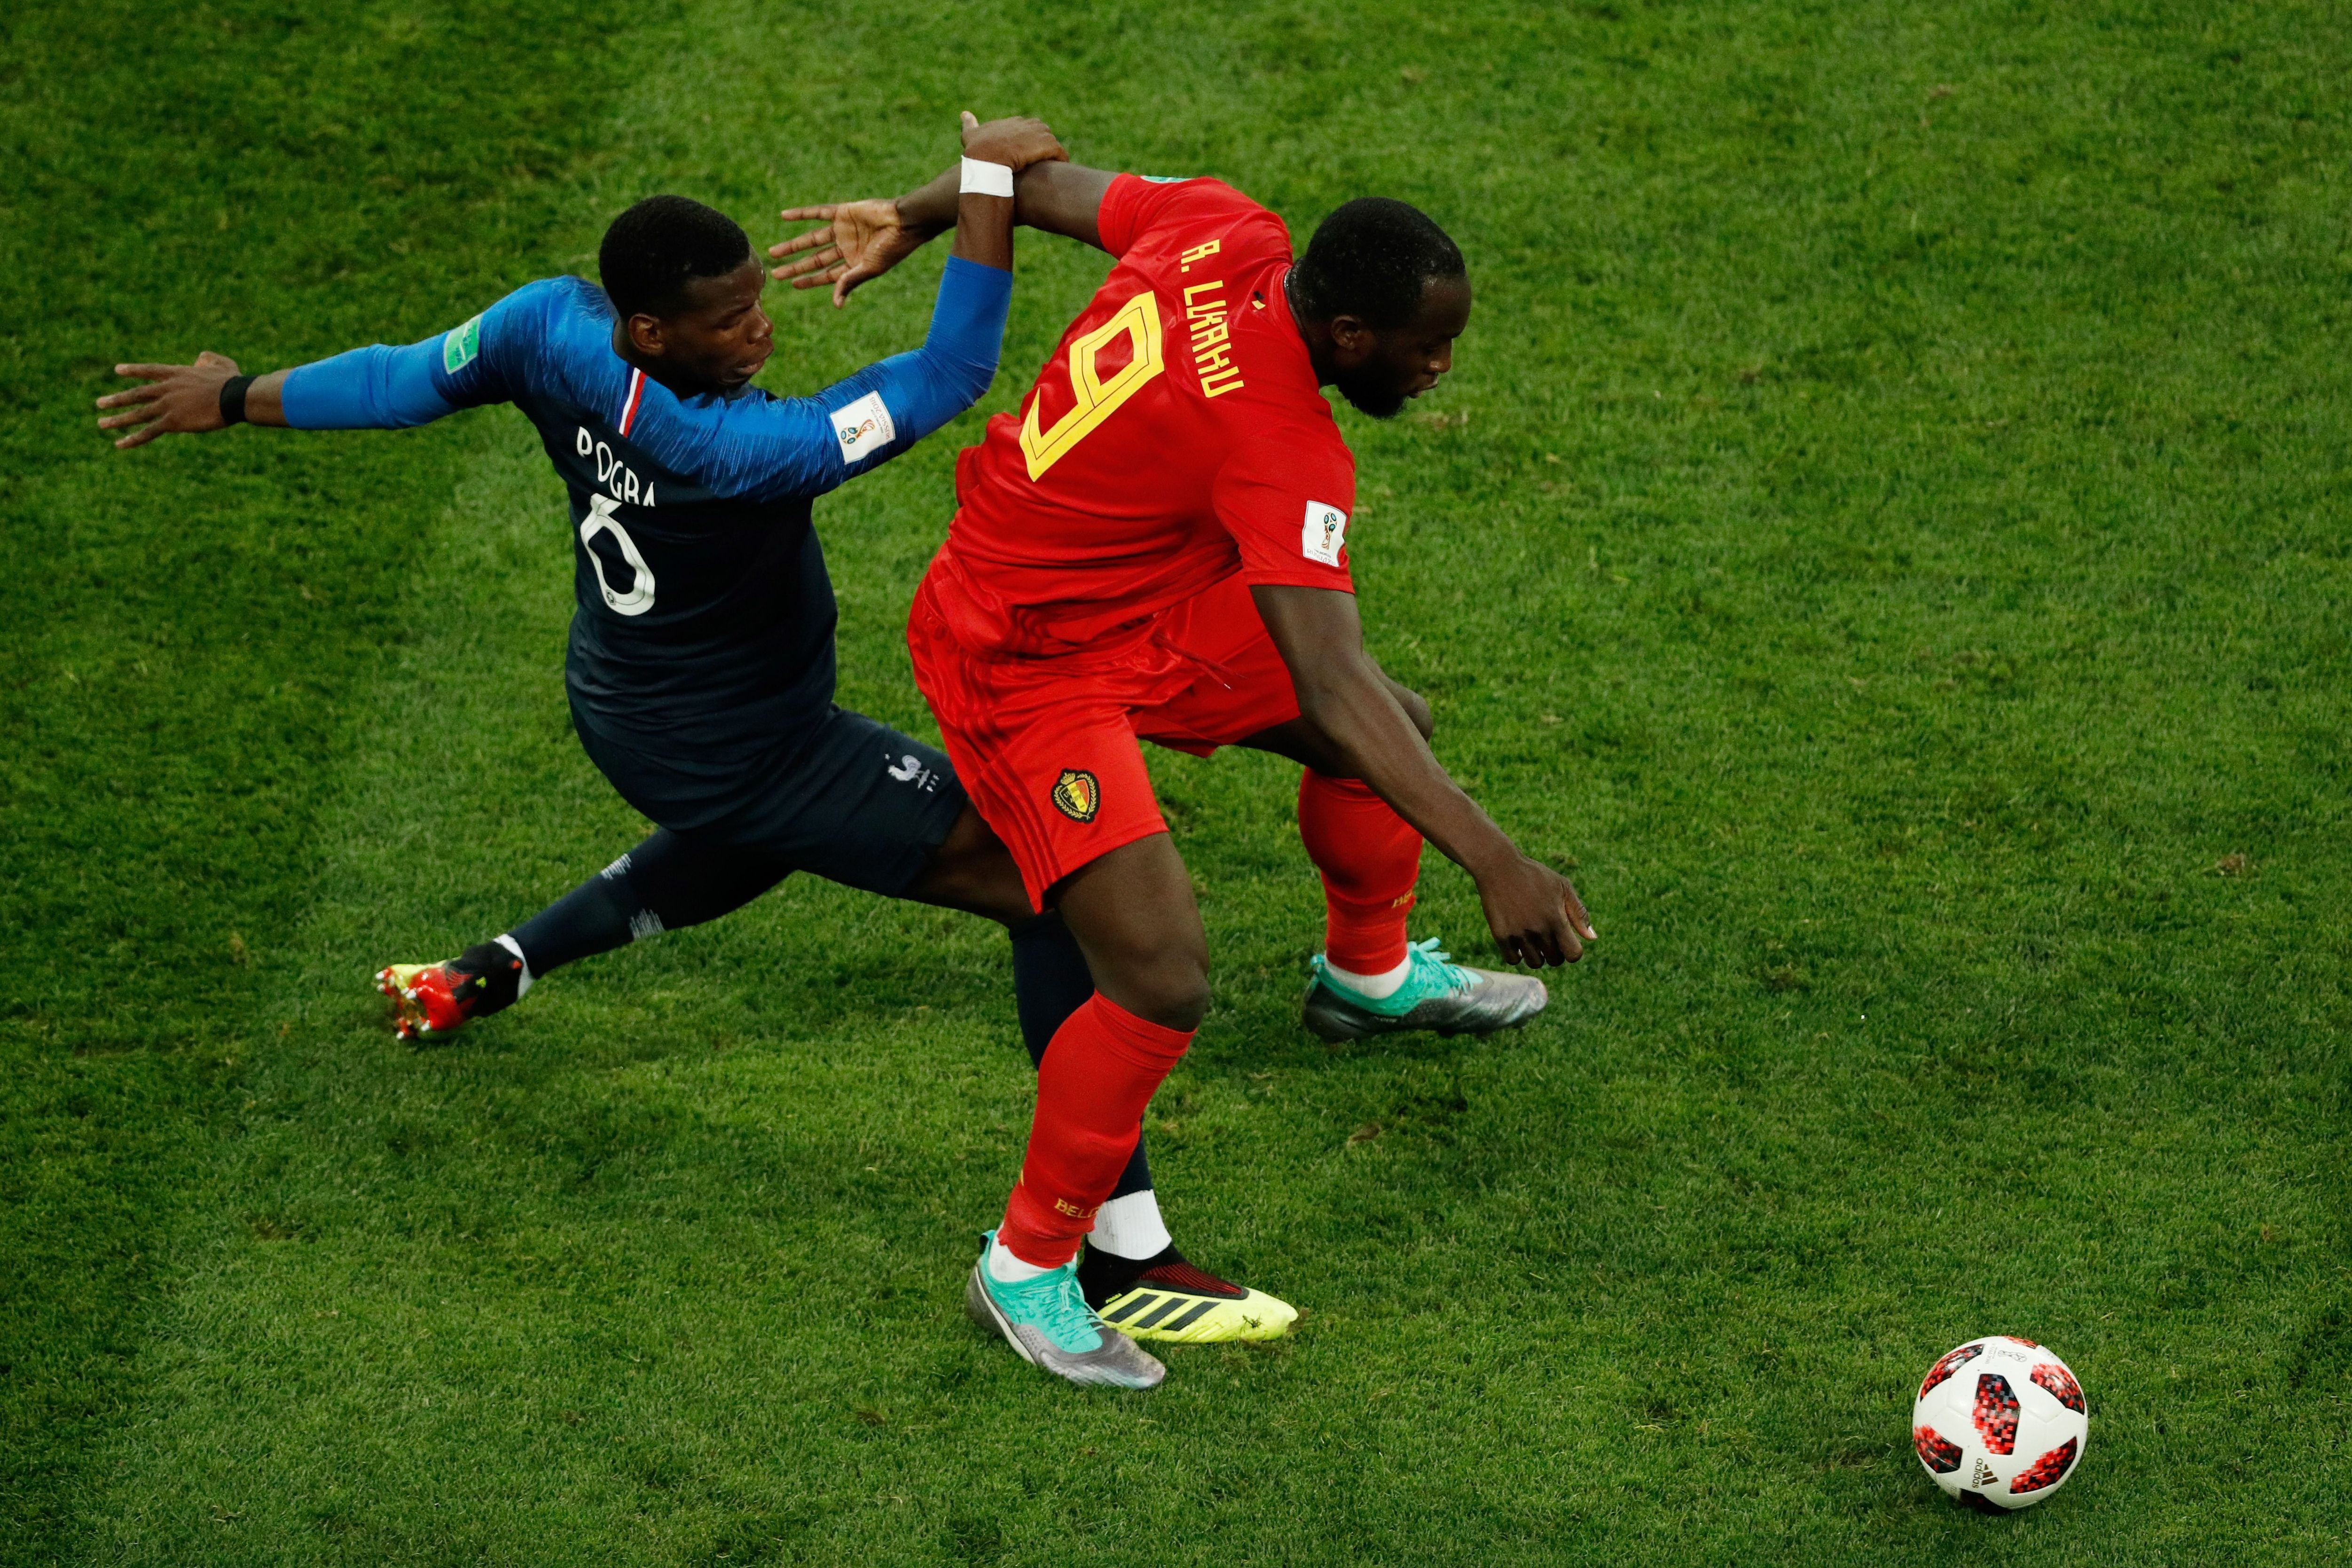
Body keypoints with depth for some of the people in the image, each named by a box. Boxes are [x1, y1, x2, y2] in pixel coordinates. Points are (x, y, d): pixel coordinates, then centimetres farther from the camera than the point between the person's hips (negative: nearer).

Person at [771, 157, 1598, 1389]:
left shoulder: (1224, 230, -14)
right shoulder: (1281, 448, -36)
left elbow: (1048, 182, 3)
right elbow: (1330, 690, -41)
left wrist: (909, 221, 21)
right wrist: (1494, 863, -44)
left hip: (1146, 605, 10)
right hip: (1026, 666, -10)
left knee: (1400, 723, 19)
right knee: (1164, 982, -18)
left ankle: (1369, 975, 49)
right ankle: (1027, 1271, 4)